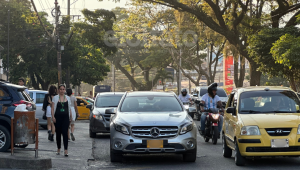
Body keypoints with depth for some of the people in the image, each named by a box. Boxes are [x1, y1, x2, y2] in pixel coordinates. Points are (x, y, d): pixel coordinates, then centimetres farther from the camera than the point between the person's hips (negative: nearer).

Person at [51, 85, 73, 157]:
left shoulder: (68, 98, 12)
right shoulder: (55, 98, 5)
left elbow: (69, 109, 16)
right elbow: (52, 108, 1)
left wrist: (70, 117, 11)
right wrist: (53, 117, -9)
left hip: (65, 117, 0)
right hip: (58, 117, 0)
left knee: (65, 133, -11)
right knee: (58, 133, 7)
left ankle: (66, 150, -15)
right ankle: (58, 149, 20)